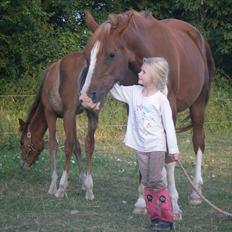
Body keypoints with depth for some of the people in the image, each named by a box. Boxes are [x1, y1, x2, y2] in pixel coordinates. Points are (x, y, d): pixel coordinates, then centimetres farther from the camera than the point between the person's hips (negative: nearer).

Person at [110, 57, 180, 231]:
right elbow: (116, 90, 11)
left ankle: (168, 218, -2)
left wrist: (173, 149, -9)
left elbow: (169, 125, -10)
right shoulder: (135, 92, 2)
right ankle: (155, 216, 14)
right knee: (147, 183, 7)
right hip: (140, 147, 6)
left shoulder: (161, 99, -12)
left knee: (155, 181, -9)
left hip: (157, 146, -6)